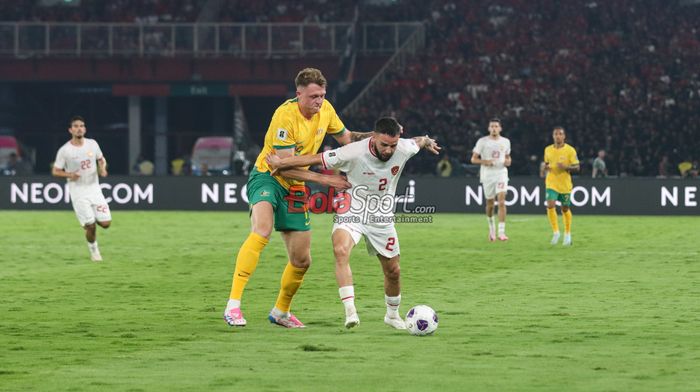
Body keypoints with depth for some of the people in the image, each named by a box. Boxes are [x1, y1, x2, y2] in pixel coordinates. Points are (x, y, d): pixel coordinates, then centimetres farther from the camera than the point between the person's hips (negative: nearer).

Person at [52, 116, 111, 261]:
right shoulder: (64, 150, -9)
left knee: (105, 223, -5)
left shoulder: (92, 144, 2)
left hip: (94, 188, 3)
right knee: (90, 226, -9)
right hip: (78, 193, -3)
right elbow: (55, 171, -3)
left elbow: (101, 159, 18)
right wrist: (69, 175, -22)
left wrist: (102, 168, -5)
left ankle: (92, 221, 29)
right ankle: (93, 250, 19)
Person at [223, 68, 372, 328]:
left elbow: (347, 138, 16)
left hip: (294, 189, 7)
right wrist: (322, 178, -24)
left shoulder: (325, 110, -1)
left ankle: (280, 312, 34)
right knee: (262, 230, -36)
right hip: (267, 177, -7)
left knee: (301, 260, 8)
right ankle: (233, 305, -41)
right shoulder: (285, 116, -22)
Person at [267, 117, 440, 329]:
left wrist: (427, 141, 34)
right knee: (341, 251, -33)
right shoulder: (354, 152, -28)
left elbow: (418, 141, 10)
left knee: (393, 271, 11)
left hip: (382, 220, 4)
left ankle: (392, 314, 39)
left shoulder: (404, 149, -16)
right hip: (351, 214, -4)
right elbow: (315, 159, -20)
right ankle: (350, 311, -36)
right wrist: (280, 163, -12)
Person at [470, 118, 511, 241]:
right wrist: (485, 162, -18)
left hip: (501, 173, 0)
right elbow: (473, 159, -1)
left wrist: (508, 161, -1)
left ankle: (501, 232, -19)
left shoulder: (505, 142, 7)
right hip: (487, 175, 0)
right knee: (490, 204, 9)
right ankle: (491, 228, 34)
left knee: (501, 201, -16)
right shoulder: (482, 141, -2)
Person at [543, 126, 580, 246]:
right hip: (551, 183, 2)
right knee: (550, 205, -18)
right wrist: (547, 167, -4)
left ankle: (567, 234, 26)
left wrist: (566, 167, -23)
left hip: (565, 184, -2)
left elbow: (577, 167, -6)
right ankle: (555, 232, -7)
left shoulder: (570, 150, -6)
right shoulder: (548, 150, 5)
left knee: (565, 209, 8)